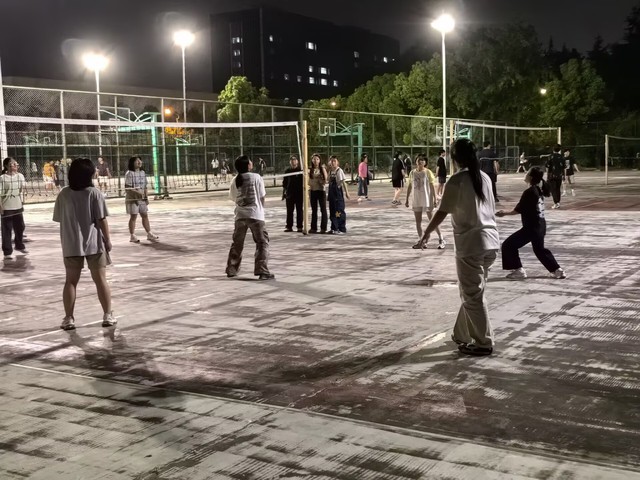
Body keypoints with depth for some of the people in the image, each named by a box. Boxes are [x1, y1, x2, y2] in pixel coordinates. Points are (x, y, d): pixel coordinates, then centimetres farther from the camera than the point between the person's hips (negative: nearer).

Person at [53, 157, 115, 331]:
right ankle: (108, 316, 11)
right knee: (100, 279, 7)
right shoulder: (94, 193, -10)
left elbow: (60, 219, 4)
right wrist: (108, 240, -1)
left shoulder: (63, 194, -1)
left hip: (71, 245, 2)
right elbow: (101, 220, -11)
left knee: (71, 281, 10)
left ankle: (68, 318, 11)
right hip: (94, 243, -2)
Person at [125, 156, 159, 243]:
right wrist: (137, 193, -27)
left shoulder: (142, 172, 8)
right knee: (133, 216, -1)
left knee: (145, 215, 9)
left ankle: (149, 234, 16)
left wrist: (146, 197, 8)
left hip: (142, 198, 6)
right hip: (132, 198, -6)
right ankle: (132, 236, 7)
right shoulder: (129, 173, -12)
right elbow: (127, 188, -16)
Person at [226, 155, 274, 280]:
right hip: (255, 215, -4)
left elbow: (233, 197, 9)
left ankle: (231, 270, 25)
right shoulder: (256, 177, -6)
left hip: (240, 215, 4)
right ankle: (262, 271, -7)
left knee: (237, 243, 17)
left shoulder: (235, 180, 5)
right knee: (262, 242, 1)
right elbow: (262, 196, -3)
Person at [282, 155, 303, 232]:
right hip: (290, 193, 2)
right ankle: (289, 226, 9)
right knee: (289, 211, 4)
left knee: (299, 210, 2)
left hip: (299, 193, -2)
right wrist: (283, 192, 9)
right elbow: (284, 183, 12)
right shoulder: (287, 171, 8)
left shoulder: (301, 170, 1)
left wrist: (304, 191, -5)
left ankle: (299, 226, 7)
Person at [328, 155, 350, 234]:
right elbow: (330, 182, 14)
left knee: (339, 211, -4)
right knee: (332, 211, 11)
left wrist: (346, 192, -16)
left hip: (338, 193, -7)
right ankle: (334, 228, 20)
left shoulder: (339, 171, -10)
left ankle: (342, 229, 1)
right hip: (332, 192, 7)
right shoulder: (330, 171, 11)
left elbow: (343, 182, -13)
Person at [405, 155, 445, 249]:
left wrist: (435, 199, -9)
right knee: (418, 221, 7)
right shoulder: (412, 173, 5)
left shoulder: (428, 172, -7)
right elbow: (409, 186, 10)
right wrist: (407, 199, 9)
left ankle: (441, 239, 8)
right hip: (416, 201, 4)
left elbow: (432, 186, -5)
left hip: (427, 200, -4)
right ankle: (420, 241, 15)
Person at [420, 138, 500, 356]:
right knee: (471, 292, 19)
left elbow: (442, 212, -9)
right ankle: (462, 334, 28)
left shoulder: (457, 180, -10)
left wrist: (427, 231, 5)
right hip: (490, 242, 8)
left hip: (471, 244, -7)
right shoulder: (484, 177, 11)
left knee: (473, 296, 3)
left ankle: (484, 343, 9)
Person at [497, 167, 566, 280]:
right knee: (539, 249, 27)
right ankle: (557, 270, 28)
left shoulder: (529, 192, -18)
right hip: (540, 225, 9)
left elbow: (518, 210, -15)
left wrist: (504, 213, -5)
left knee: (509, 245, -1)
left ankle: (518, 270, 1)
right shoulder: (539, 190, 7)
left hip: (531, 227, -9)